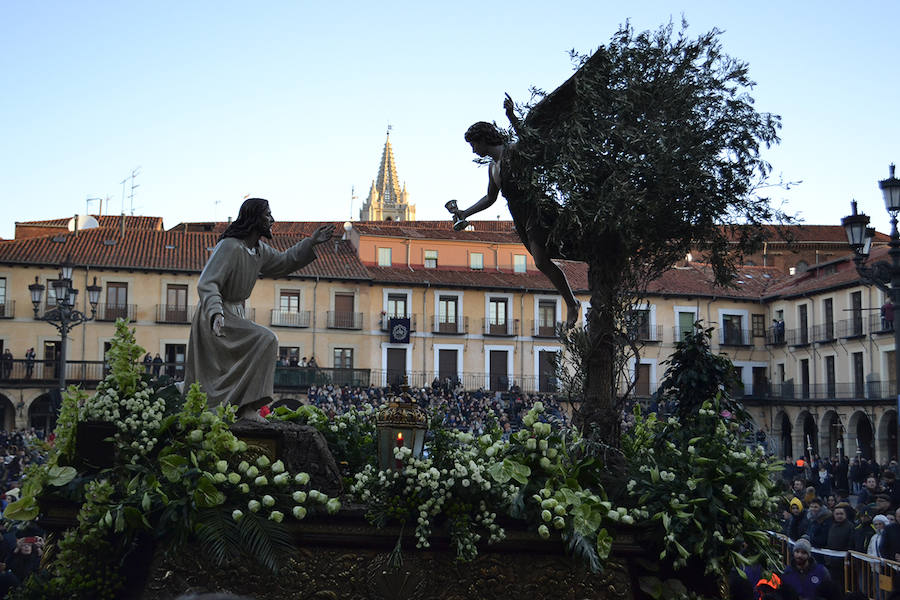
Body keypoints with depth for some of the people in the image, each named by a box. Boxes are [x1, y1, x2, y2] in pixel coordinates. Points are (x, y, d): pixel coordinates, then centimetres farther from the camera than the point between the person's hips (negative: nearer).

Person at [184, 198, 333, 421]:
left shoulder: (259, 250, 7)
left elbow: (282, 262, 26)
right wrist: (215, 313, -41)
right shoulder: (229, 246, -19)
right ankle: (247, 407, -21)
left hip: (235, 313, 9)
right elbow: (207, 284, -25)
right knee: (266, 341, -22)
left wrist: (311, 243, 19)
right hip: (217, 317, -9)